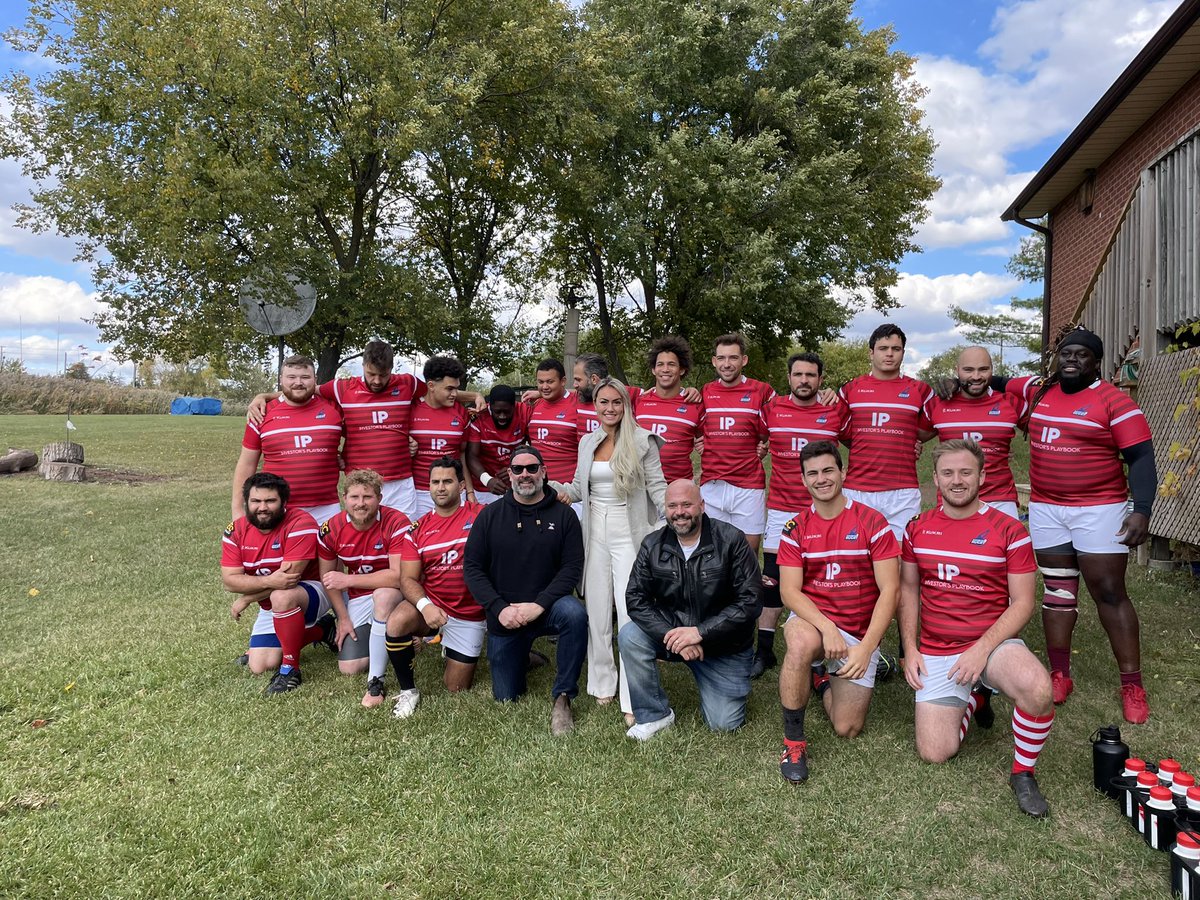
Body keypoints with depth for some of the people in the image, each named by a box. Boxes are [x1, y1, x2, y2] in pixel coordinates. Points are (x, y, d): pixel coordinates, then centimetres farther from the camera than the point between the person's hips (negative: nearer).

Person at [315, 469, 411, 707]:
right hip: (357, 600, 4)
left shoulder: (396, 523, -22)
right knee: (350, 668, -7)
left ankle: (376, 681, -28)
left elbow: (398, 576, -29)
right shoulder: (332, 529, -8)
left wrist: (347, 580, -25)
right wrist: (343, 618, 2)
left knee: (383, 595, -40)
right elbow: (328, 576, 6)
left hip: (394, 595, -4)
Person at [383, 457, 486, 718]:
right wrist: (425, 605, -25)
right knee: (396, 623, -32)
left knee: (456, 689, 5)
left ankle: (461, 657, 40)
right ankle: (408, 691, -7)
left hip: (469, 615, -1)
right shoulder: (418, 529, 0)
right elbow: (408, 578, -6)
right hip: (430, 606, 1)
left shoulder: (480, 515, -8)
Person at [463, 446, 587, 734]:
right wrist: (500, 608, -17)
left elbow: (572, 568, -10)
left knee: (574, 614, -36)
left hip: (546, 607, -1)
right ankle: (523, 656, 41)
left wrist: (538, 605, -22)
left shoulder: (563, 515, -4)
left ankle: (562, 697, -19)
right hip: (503, 617, 2)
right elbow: (472, 567, -4)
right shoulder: (490, 515, -1)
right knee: (505, 697, 8)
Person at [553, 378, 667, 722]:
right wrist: (559, 489, -3)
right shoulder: (587, 441, 11)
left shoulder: (643, 440, -2)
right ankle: (602, 684, 23)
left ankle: (634, 700, -1)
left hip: (629, 533, -4)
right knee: (597, 611, 8)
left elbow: (656, 486, -2)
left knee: (631, 613, -7)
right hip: (595, 531, 4)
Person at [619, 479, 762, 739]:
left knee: (724, 724, -5)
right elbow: (635, 600, -10)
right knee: (629, 636, -25)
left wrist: (700, 632, -24)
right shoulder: (652, 545, -5)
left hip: (724, 644, -2)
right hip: (671, 632, 2)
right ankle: (654, 715, -6)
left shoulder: (731, 540, -14)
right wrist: (672, 635, -24)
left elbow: (751, 600, -18)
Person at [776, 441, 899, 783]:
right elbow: (790, 591, -8)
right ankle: (793, 741, -19)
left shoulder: (872, 521, -6)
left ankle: (826, 682, 30)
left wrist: (866, 647, -19)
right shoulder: (796, 528, -1)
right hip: (812, 619, 0)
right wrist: (827, 628, -26)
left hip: (859, 633, 0)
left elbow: (890, 591, -10)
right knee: (802, 642, -38)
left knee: (847, 729, -5)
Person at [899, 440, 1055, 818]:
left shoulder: (1009, 531, -6)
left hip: (993, 642, -2)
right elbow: (908, 589, 12)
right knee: (934, 753, -5)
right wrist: (910, 649, 2)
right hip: (936, 652, 3)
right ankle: (975, 695, 26)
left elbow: (1022, 603, -6)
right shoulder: (918, 528, 4)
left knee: (1038, 690, -37)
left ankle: (1023, 774, -7)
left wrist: (983, 649, -18)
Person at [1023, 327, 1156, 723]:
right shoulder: (1040, 394, 6)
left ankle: (1132, 685, 9)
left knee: (1109, 592, -2)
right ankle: (1060, 675, 18)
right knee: (1057, 590, 10)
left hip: (1099, 510, -4)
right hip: (1046, 508, 5)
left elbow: (1141, 457, -12)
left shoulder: (1114, 401, -9)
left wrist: (1141, 508, -22)